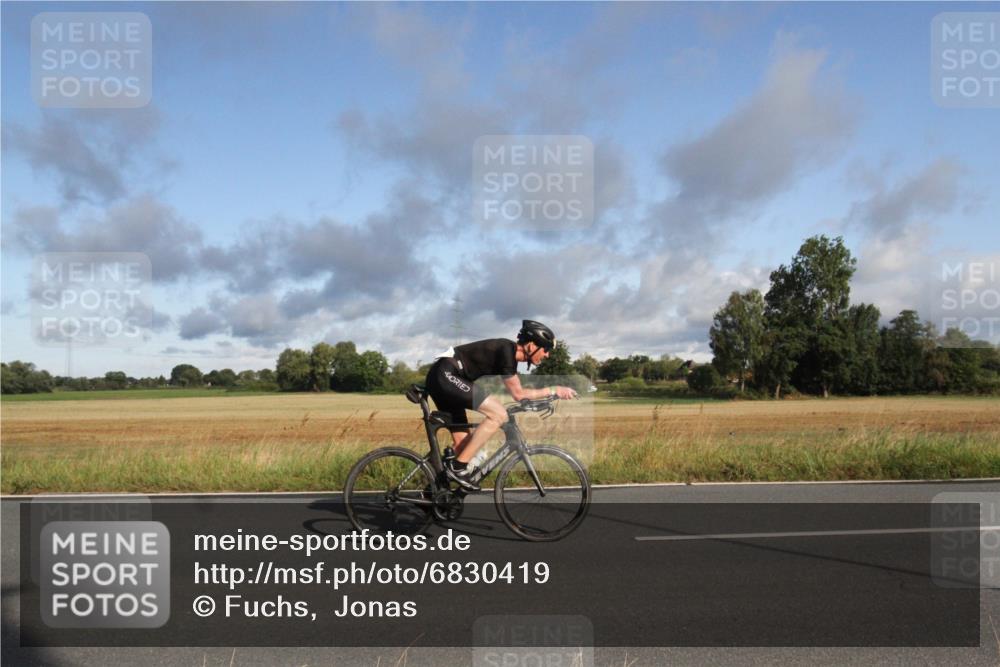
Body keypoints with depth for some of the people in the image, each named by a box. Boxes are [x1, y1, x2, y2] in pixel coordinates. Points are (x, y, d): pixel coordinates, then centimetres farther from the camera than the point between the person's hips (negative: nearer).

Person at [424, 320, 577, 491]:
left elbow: (517, 392, 20)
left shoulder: (510, 353, 12)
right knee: (498, 414, -18)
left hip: (441, 379, 10)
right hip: (446, 375, -10)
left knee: (463, 443, 11)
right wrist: (553, 390, -7)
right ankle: (458, 467, -13)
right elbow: (518, 394, -13)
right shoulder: (506, 350, -15)